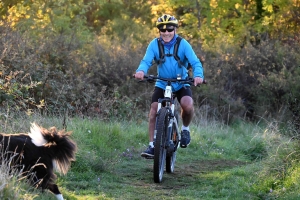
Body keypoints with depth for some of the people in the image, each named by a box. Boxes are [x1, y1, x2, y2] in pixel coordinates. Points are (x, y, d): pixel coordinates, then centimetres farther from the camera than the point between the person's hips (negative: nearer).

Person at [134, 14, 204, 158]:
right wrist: (141, 71, -47)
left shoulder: (183, 44, -14)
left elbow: (195, 62, -24)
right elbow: (146, 61, -23)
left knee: (188, 105, -28)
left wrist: (198, 75, -46)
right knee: (153, 111, -11)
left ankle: (185, 129, 3)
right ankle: (152, 145, -1)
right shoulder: (154, 45, -11)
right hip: (161, 84, 2)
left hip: (181, 84, -2)